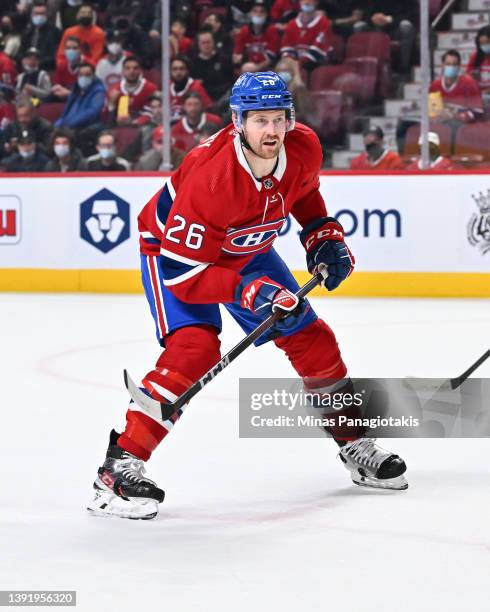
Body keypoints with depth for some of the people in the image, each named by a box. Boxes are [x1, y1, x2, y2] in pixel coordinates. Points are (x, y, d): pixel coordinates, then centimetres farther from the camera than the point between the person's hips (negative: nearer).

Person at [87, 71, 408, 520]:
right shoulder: (211, 178, -40)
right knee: (195, 347, -28)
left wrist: (322, 235, -2)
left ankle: (356, 446, 27)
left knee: (310, 336, 7)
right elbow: (182, 272, -37)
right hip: (173, 248, -7)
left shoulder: (303, 147, -20)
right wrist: (247, 291, -44)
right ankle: (121, 465, -25)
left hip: (246, 249, 7)